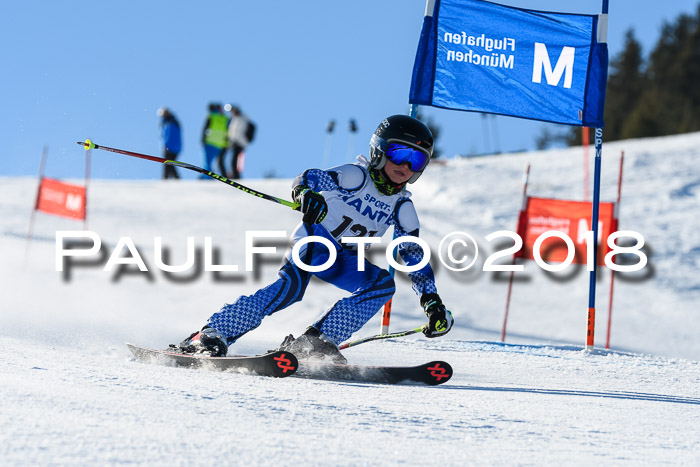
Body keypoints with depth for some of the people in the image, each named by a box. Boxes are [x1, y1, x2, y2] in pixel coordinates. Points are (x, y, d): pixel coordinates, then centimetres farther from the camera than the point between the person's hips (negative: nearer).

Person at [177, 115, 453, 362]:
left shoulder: (402, 207, 3)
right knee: (292, 284, -31)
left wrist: (431, 300, -2)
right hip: (314, 240, -6)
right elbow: (307, 179, -23)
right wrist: (306, 194, -48)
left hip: (342, 260, 7)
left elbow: (413, 253, 6)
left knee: (383, 283, -17)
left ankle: (313, 343, -21)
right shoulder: (356, 177, -13)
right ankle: (212, 335, -31)